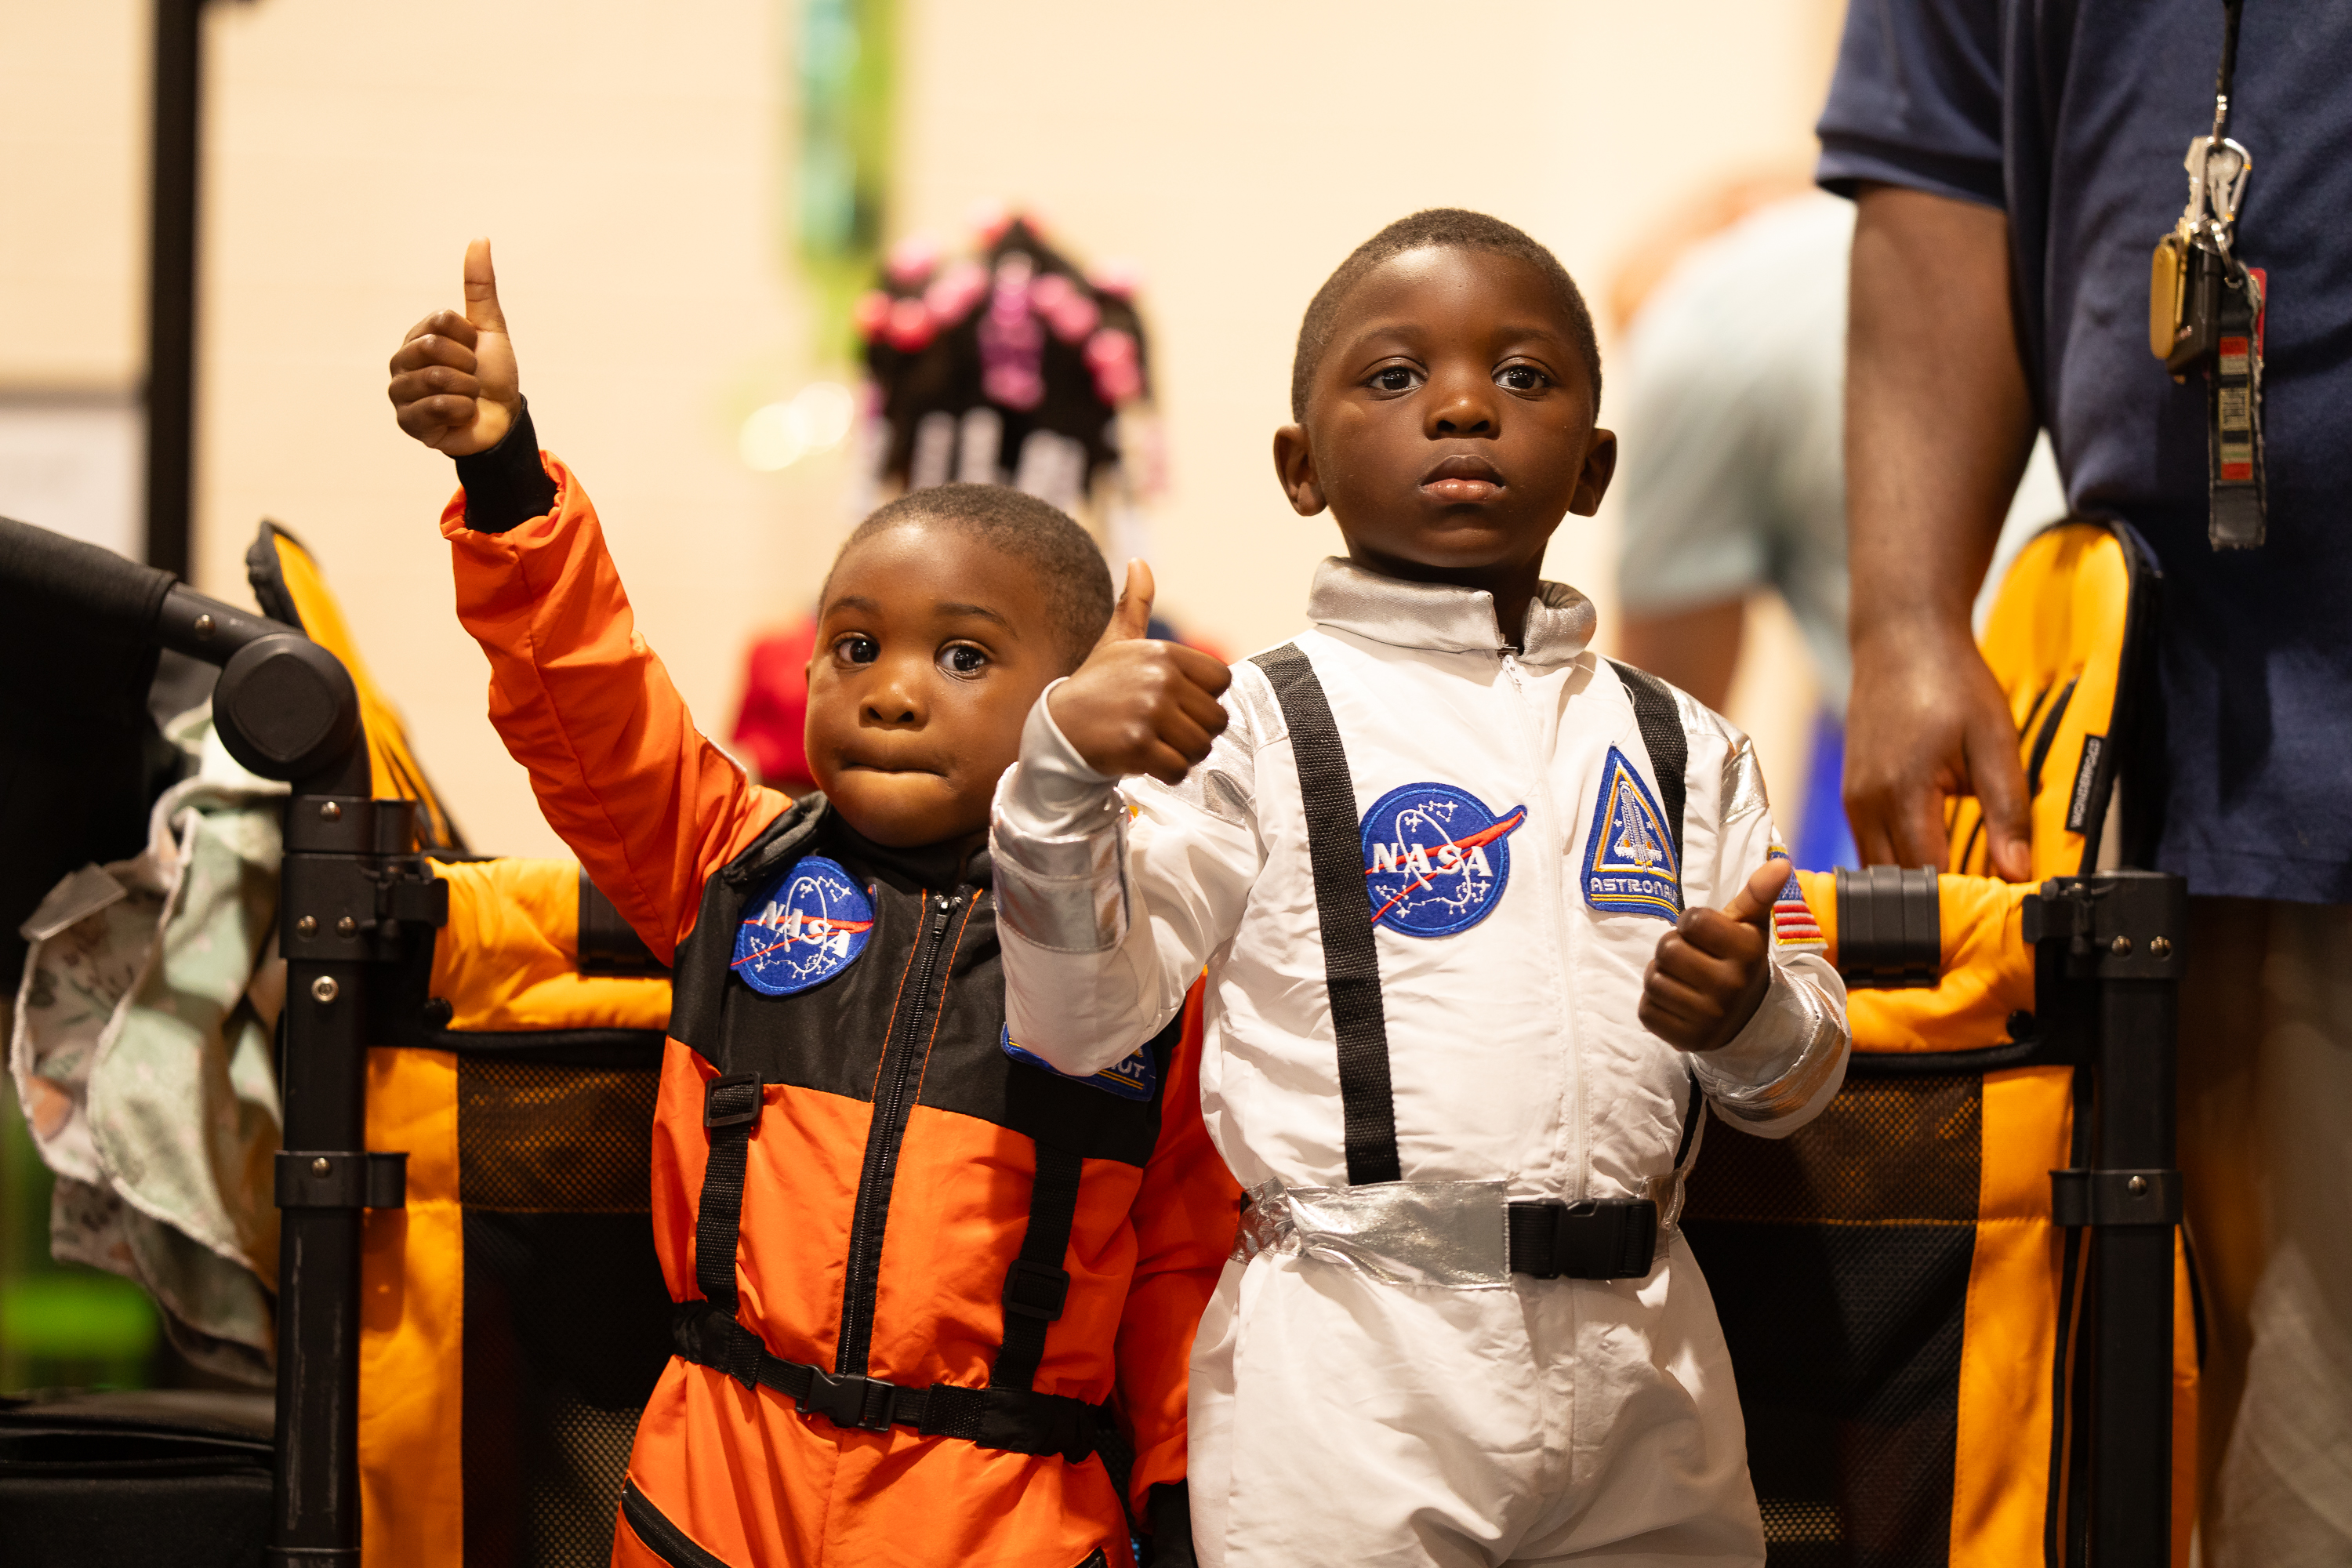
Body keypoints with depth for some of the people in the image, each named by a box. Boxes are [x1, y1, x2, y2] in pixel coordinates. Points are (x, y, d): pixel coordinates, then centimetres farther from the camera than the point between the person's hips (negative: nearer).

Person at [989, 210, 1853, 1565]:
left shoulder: (1681, 749, 11)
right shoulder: (1250, 726, -2)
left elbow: (1804, 1075, 12)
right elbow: (1080, 1020, -8)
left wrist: (1755, 1019, -11)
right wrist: (1064, 779, -23)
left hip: (1639, 1390, 4)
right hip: (1349, 1401, -4)